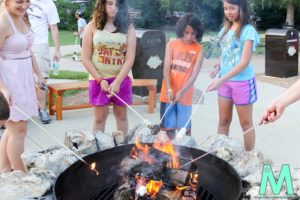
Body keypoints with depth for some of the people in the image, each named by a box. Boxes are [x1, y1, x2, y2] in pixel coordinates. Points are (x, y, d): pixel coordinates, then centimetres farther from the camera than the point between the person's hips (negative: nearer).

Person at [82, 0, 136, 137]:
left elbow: (130, 59, -8)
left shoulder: (128, 28, -2)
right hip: (99, 79, -1)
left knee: (121, 115, 11)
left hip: (122, 78, 1)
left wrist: (117, 82, -18)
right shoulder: (92, 26, -2)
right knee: (100, 117, 5)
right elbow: (86, 58, -3)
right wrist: (100, 80, -11)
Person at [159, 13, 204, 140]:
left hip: (185, 95, -1)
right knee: (169, 127, 9)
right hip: (168, 93, 1)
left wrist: (181, 92, -22)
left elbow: (194, 74, -10)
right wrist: (169, 89, -19)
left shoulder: (199, 50, -4)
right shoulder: (171, 44, 0)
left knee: (184, 128, 8)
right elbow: (166, 68, -6)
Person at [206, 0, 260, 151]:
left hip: (243, 82, -6)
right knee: (223, 121, 13)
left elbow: (245, 62, -21)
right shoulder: (226, 28, 6)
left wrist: (221, 80, -27)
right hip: (225, 81, 6)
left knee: (245, 123, 7)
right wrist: (220, 65, -2)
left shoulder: (248, 30, -15)